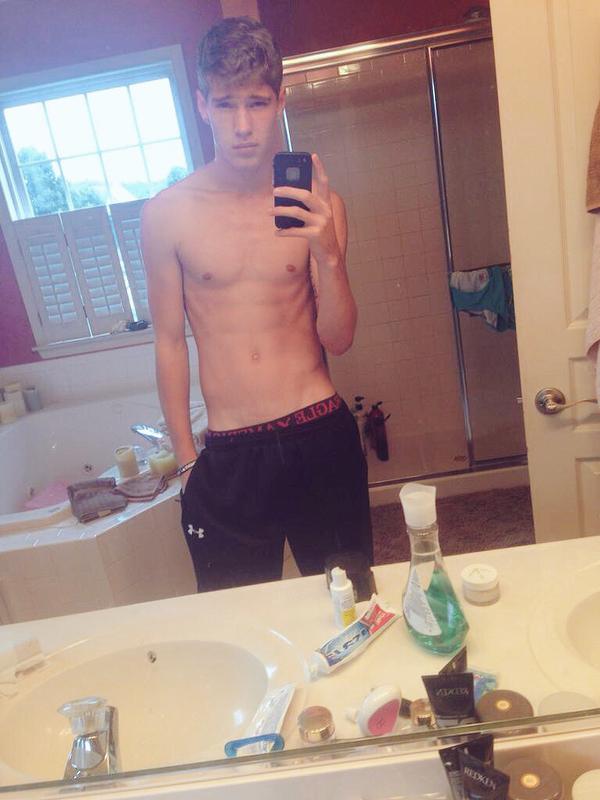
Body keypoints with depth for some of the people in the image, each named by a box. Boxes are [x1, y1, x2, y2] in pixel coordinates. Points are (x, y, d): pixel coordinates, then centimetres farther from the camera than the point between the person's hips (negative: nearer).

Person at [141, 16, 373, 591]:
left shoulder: (315, 204, -1)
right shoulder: (167, 213, -3)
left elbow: (339, 340, -1)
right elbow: (170, 341, 3)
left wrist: (329, 254, -19)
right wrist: (186, 459, 6)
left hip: (320, 435, 1)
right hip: (227, 456, 0)